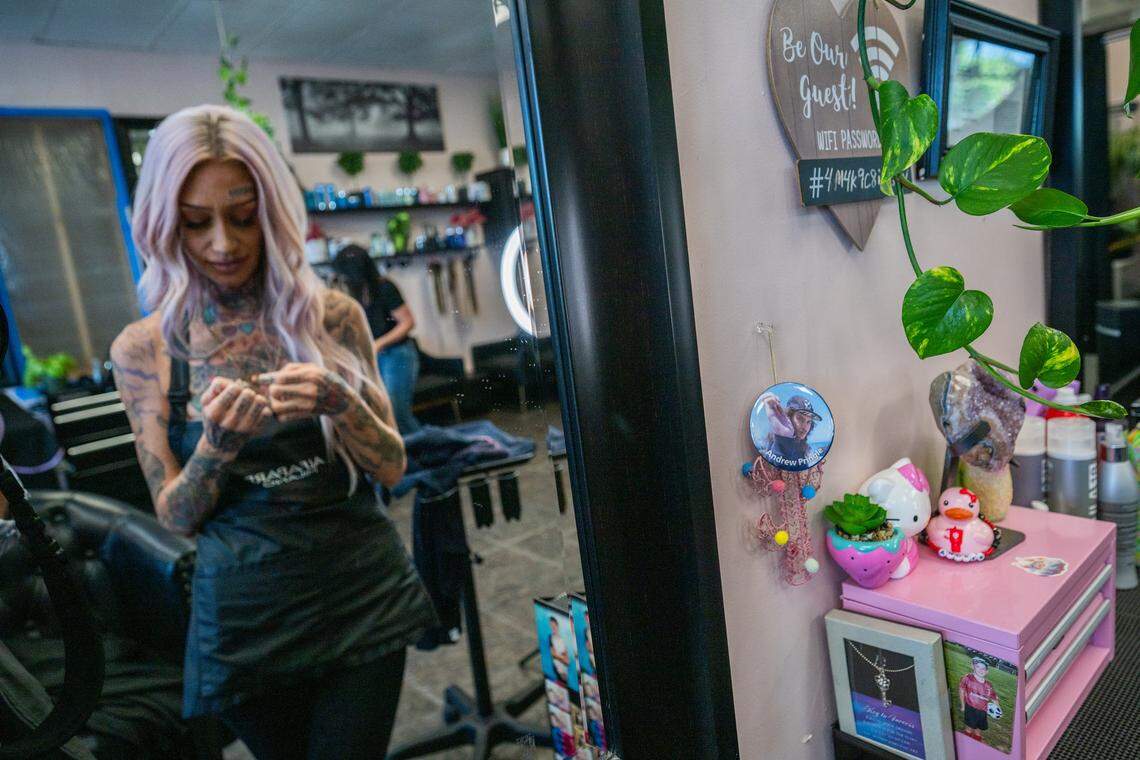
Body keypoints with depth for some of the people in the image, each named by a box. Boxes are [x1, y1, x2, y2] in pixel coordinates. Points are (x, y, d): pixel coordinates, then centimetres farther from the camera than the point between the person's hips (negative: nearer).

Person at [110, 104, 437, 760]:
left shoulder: (333, 316, -4)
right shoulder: (143, 348, -3)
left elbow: (392, 467, -2)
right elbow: (175, 517, 1)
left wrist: (339, 402, -21)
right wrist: (216, 444, -19)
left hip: (361, 592, 0)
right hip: (246, 613, 1)